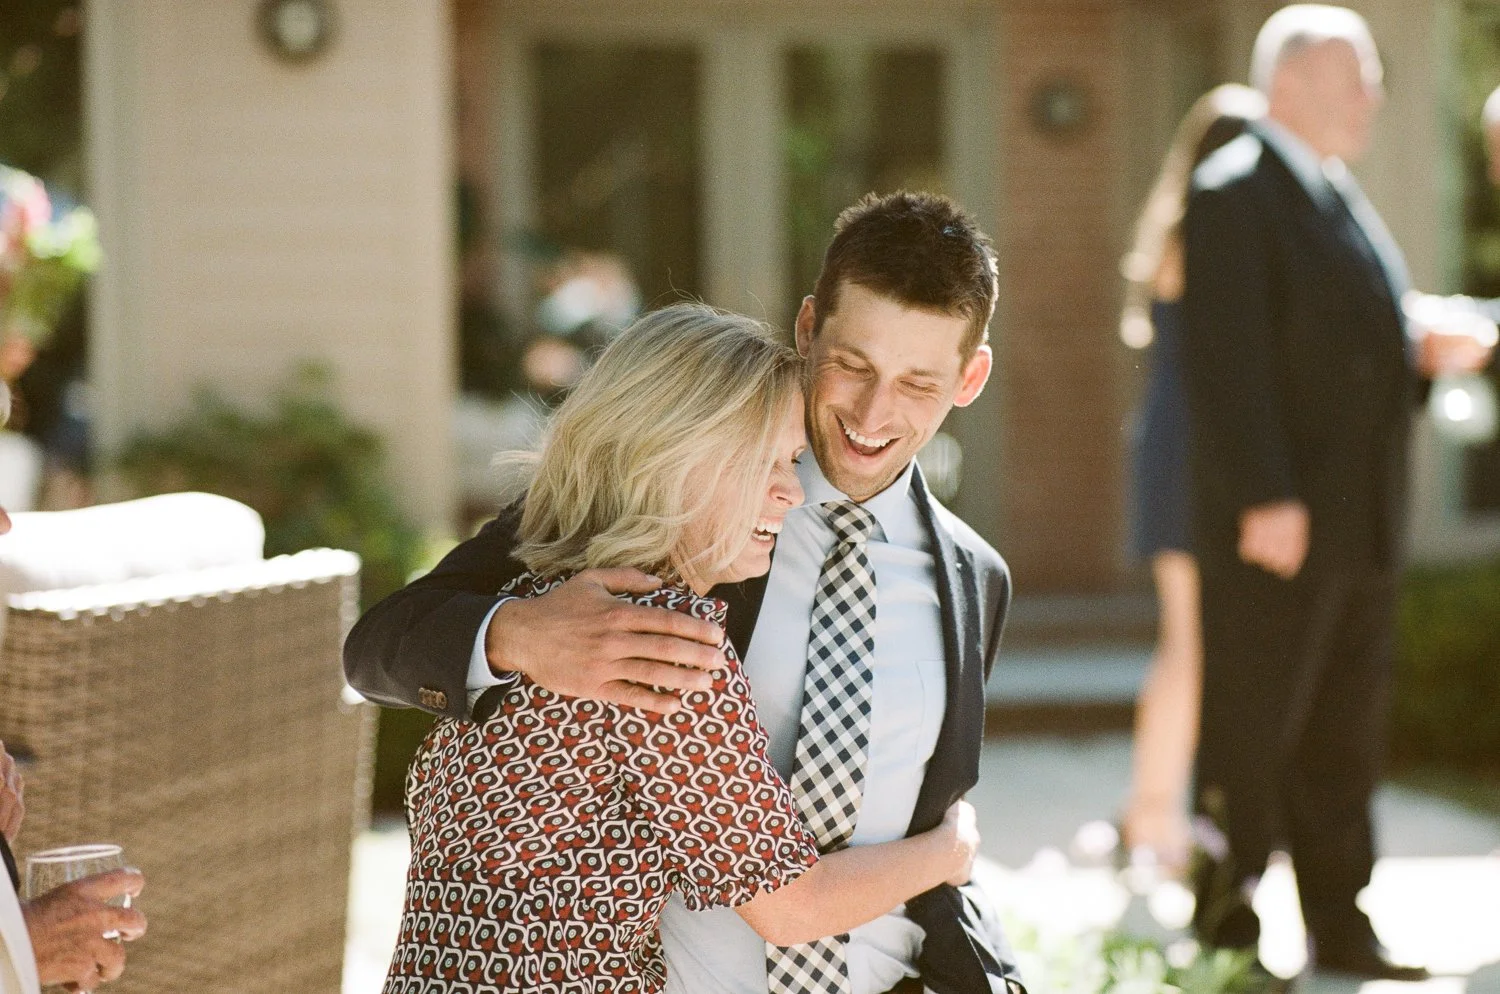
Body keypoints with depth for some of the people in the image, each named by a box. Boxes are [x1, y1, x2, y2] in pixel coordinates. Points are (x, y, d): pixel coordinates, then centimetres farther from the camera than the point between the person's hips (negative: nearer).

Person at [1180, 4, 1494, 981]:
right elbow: (1228, 357, -18)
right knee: (1252, 728, -2)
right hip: (1276, 523, -9)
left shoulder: (1340, 198, 18)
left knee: (1347, 735, 10)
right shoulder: (1233, 194, -11)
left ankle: (1340, 929, 16)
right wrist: (1264, 498, -24)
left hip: (1360, 527, 9)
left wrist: (1419, 351, 4)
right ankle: (1224, 923, 6)